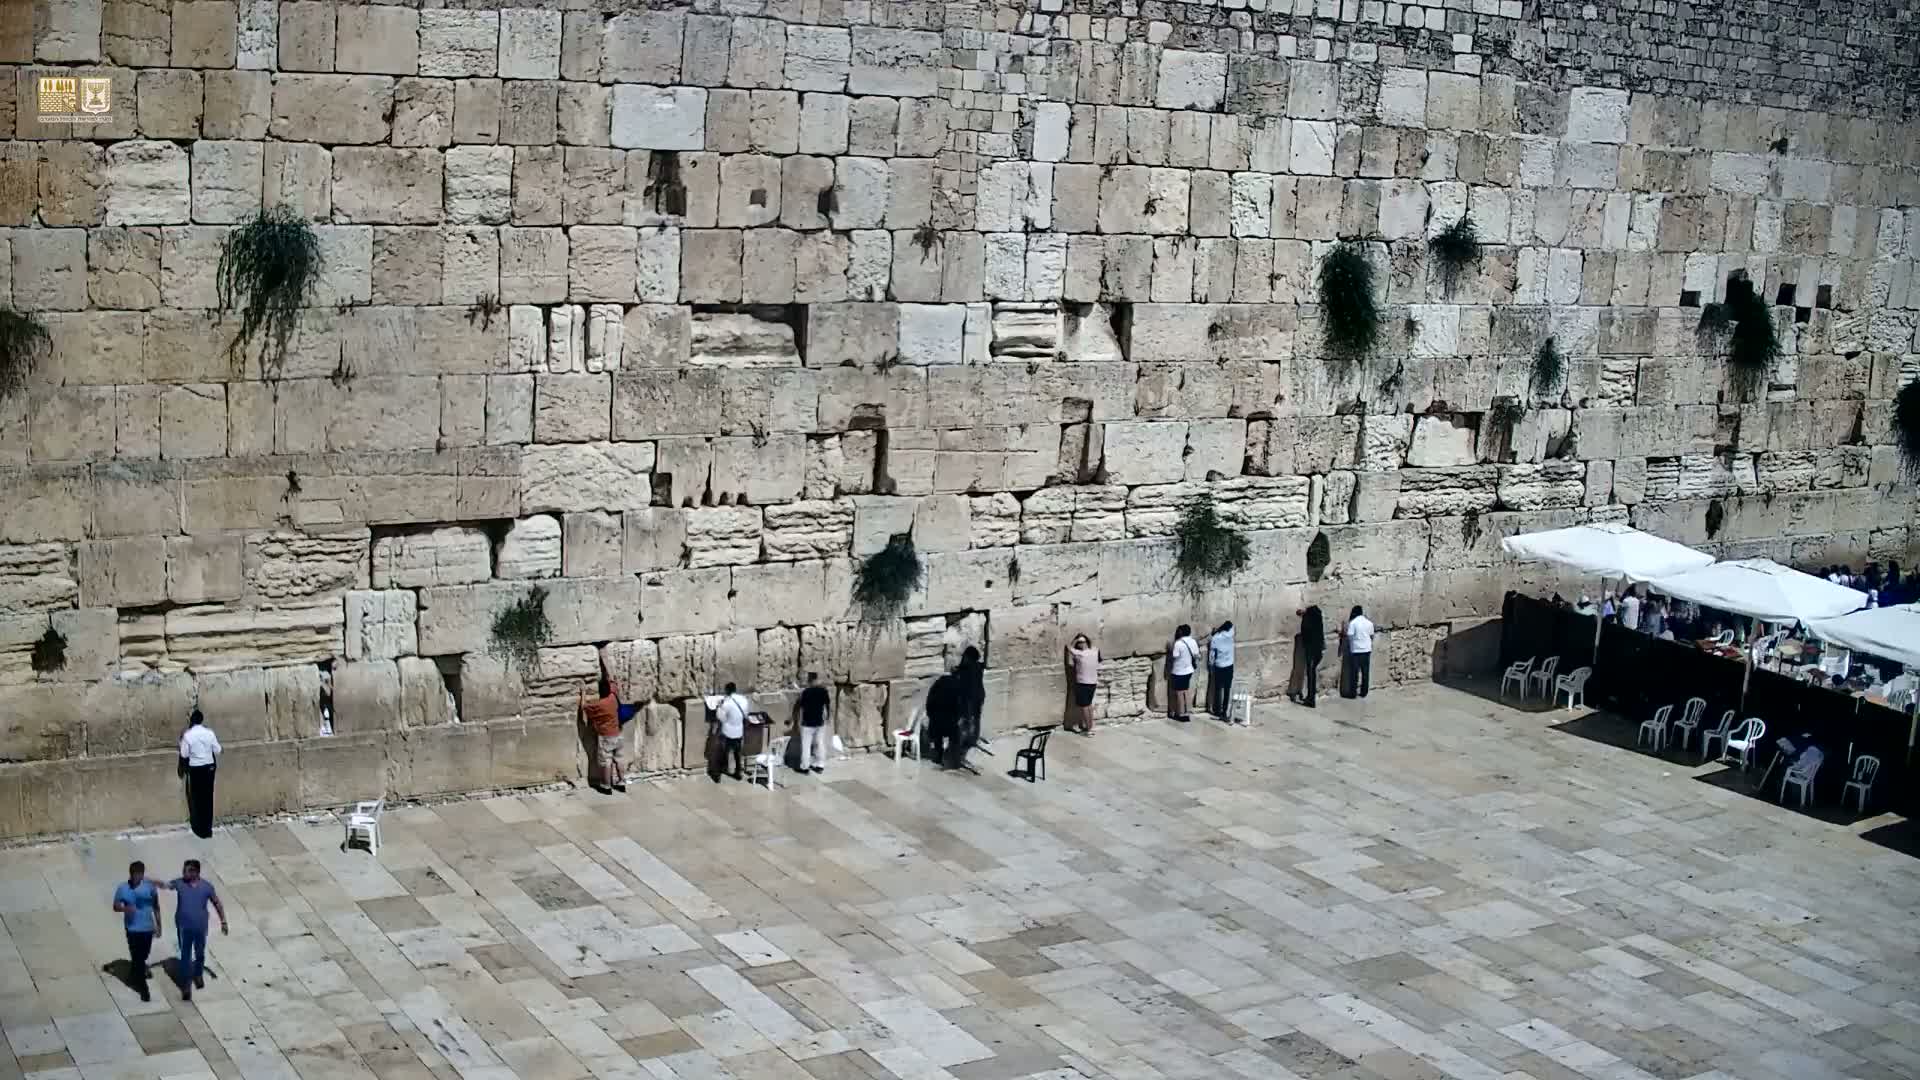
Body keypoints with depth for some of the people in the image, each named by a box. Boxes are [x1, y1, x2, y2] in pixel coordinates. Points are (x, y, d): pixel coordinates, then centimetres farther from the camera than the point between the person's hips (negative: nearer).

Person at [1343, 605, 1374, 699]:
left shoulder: (1353, 622, -11)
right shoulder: (1369, 622, 3)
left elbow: (1349, 636, -13)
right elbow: (1372, 636, 10)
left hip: (1356, 650, -4)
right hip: (1367, 649, 4)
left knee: (1354, 672, 1)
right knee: (1365, 672, 9)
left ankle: (1353, 693, 2)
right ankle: (1364, 692, 13)